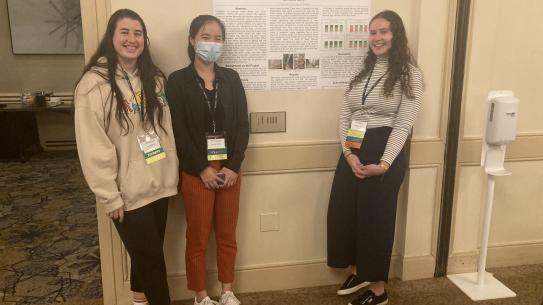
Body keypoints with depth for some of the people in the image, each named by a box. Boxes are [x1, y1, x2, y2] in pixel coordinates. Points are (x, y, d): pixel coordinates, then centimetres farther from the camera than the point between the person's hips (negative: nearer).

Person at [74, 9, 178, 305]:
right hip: (128, 191, -6)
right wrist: (110, 196, -15)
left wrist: (172, 174, 9)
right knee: (151, 257, 5)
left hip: (158, 184, 6)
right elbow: (93, 148, -15)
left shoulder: (153, 79, 7)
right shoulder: (94, 83, -14)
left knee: (146, 253, 18)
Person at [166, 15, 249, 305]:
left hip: (230, 168, 3)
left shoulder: (231, 78, 7)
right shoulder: (177, 81, -2)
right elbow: (178, 131, -8)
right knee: (197, 237, 6)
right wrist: (202, 169, -13)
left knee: (227, 234, 12)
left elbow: (243, 124, 3)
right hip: (196, 171, -3)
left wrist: (233, 166, -7)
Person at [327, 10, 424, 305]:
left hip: (384, 152, -6)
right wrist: (348, 153, -9)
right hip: (352, 151, 6)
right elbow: (344, 115, 6)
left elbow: (403, 125, -12)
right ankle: (358, 272, 35)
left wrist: (384, 164, -22)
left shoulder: (409, 74, -5)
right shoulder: (362, 70, 11)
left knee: (376, 218, 4)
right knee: (343, 213, 11)